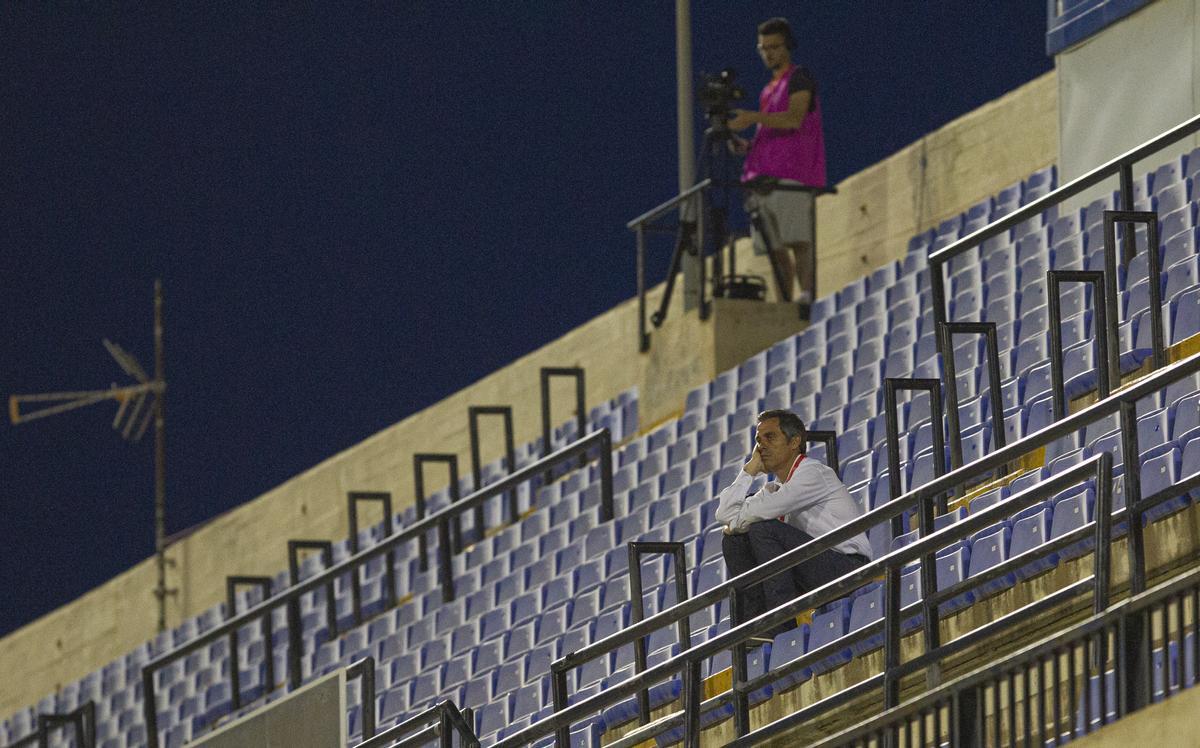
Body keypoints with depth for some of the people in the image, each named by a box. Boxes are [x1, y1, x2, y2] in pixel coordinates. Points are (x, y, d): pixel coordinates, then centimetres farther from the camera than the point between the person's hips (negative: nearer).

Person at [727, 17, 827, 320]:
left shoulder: (799, 79, 4)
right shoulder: (768, 90, 28)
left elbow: (795, 118, -12)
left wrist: (753, 118, -24)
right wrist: (747, 146, 12)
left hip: (793, 174, -8)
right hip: (764, 177, 8)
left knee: (798, 241, -21)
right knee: (776, 248, 1)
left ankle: (806, 296, -33)